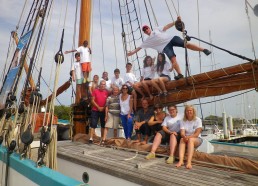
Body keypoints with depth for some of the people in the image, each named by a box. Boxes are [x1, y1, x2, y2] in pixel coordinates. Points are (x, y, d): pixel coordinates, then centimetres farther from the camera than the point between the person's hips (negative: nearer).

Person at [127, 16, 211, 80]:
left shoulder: (156, 29, 17)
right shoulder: (147, 41, 18)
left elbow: (167, 26, 9)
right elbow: (139, 47, 18)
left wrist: (176, 22, -2)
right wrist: (132, 52, 11)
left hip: (171, 39, 1)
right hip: (165, 46, 0)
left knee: (186, 44, -15)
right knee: (173, 59, -22)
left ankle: (204, 50, -12)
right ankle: (180, 74, -27)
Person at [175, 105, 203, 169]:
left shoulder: (198, 120, -6)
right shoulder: (183, 121, 2)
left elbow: (197, 134, -13)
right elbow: (182, 133, -10)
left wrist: (188, 137, -29)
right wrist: (184, 137, -33)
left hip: (197, 139, -2)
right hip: (186, 138, 2)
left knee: (190, 140, -35)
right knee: (182, 139, -31)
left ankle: (189, 162, -47)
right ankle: (181, 161, -45)